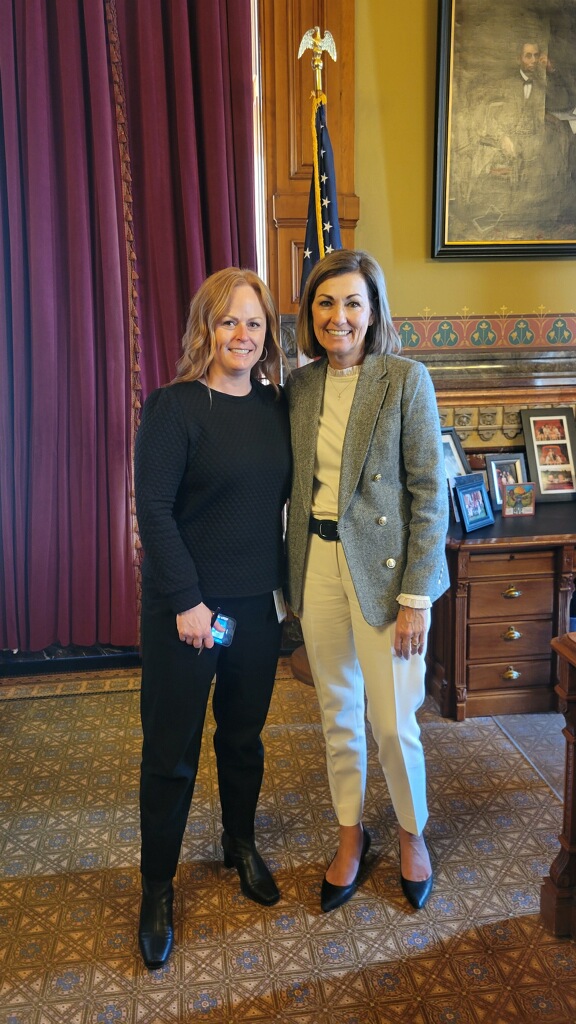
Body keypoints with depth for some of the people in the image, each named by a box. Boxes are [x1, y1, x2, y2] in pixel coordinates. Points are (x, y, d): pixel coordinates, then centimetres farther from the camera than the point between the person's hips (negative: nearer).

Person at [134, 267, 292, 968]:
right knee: (172, 751, 7)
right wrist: (187, 601, -18)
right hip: (186, 607, -5)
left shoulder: (275, 405, 5)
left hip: (258, 602, 5)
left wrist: (283, 581, 9)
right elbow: (153, 509, -15)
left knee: (244, 734, 20)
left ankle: (241, 844, 43)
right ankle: (157, 889, 27)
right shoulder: (174, 406, -12)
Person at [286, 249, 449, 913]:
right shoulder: (300, 386, 7)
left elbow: (430, 493, -10)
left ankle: (412, 833, 33)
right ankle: (351, 833, 37)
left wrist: (415, 595, -13)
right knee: (337, 713, 16)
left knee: (393, 721, 4)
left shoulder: (406, 379, -8)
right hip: (317, 564, 5)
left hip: (384, 566, -4)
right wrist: (294, 578, 9)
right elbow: (295, 487, 11)